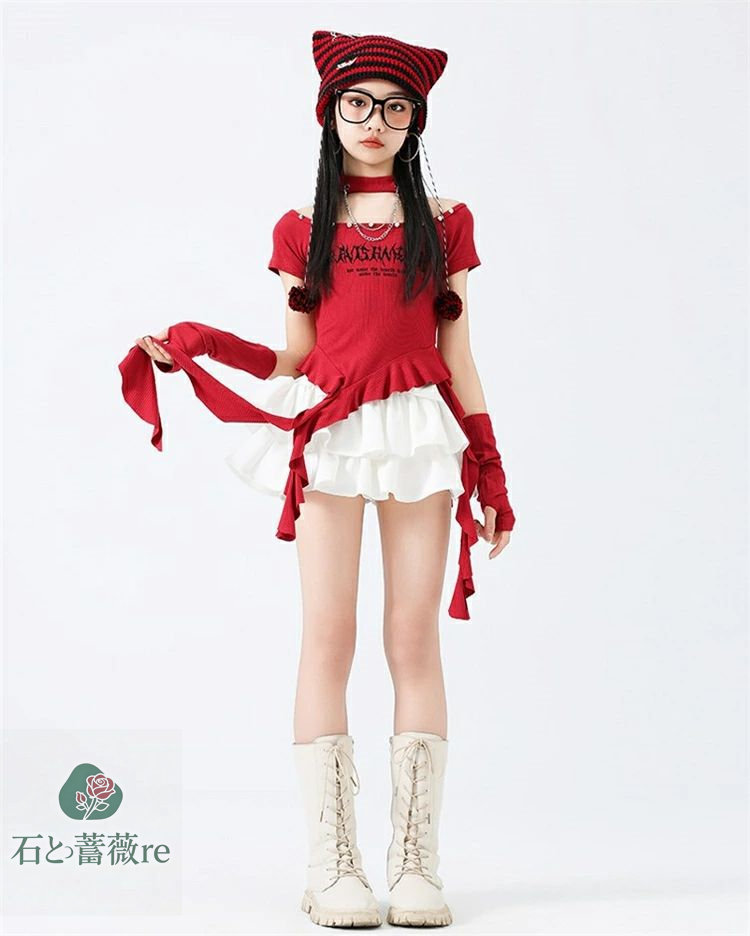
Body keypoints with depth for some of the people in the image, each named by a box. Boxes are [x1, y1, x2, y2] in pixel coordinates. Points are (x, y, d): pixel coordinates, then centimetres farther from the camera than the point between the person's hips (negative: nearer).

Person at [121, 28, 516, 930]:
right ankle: (333, 864, -1)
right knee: (328, 636, -6)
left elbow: (457, 354, 10)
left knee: (415, 640, -3)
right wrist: (184, 347, 4)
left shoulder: (442, 222, 12)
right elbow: (293, 359, 13)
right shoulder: (303, 229, 13)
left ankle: (415, 861, 3)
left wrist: (491, 473, 6)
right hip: (329, 436, 0)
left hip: (422, 434, 0)